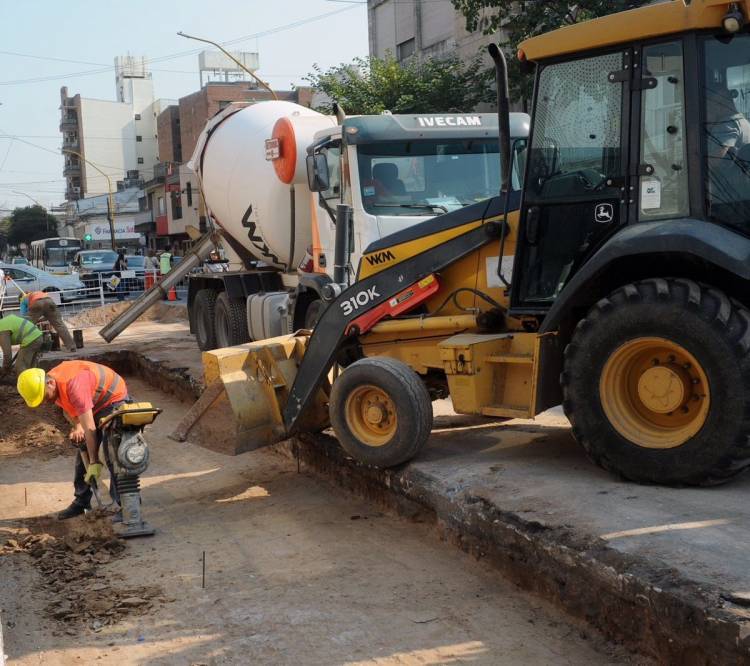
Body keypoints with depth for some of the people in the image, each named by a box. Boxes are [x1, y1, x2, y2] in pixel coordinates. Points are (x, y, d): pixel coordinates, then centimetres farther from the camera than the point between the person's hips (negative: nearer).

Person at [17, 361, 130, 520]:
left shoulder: (73, 385, -36)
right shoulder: (53, 385, -7)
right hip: (95, 405, 9)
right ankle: (81, 502, 19)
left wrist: (95, 462, -32)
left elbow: (89, 427, -35)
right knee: (83, 453, 10)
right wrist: (77, 426, -11)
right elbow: (68, 407, 11)